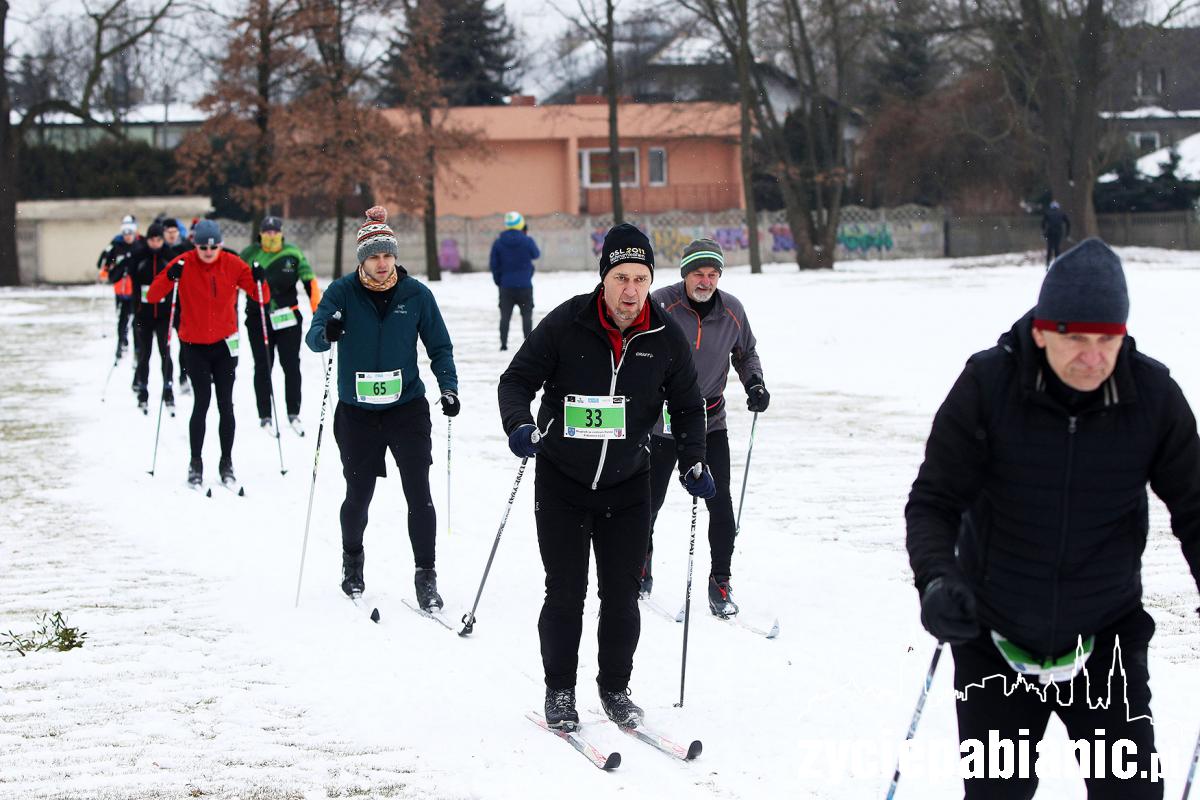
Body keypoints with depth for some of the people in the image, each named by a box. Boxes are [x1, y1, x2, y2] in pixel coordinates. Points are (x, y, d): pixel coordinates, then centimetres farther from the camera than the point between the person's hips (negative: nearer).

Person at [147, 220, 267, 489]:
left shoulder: (233, 264, -4)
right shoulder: (184, 264, -8)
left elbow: (262, 297, 0)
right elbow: (152, 297, -11)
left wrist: (259, 281, -20)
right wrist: (169, 277, -28)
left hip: (225, 345, 2)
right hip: (195, 346, -2)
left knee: (226, 405, 1)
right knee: (202, 402, -9)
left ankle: (226, 464, 11)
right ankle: (195, 464, 1)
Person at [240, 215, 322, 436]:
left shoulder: (293, 254, 1)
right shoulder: (249, 254, 1)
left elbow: (310, 282, 1)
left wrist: (319, 312, -5)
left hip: (288, 317, 1)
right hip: (258, 318, -1)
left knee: (292, 366, 4)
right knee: (263, 367, 3)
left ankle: (293, 413, 16)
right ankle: (265, 416, 11)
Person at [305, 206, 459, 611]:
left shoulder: (416, 294, -2)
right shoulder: (342, 292, -5)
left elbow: (439, 346, 6)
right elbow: (313, 337, -16)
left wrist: (448, 387, -8)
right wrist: (327, 333, -39)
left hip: (407, 406, 0)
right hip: (356, 411, 0)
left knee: (419, 493, -8)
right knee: (358, 494, 10)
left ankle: (426, 576, -1)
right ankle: (352, 559, 36)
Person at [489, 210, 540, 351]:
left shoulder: (498, 243, -3)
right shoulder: (527, 241, -10)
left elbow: (493, 264, 1)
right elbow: (536, 254, 10)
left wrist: (498, 281, 13)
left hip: (506, 286, 2)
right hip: (524, 285, -2)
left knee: (505, 315, 7)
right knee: (527, 315, 7)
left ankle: (503, 344, 2)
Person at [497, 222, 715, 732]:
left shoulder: (666, 339, -4)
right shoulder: (566, 324, -12)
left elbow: (687, 406, 9)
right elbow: (517, 379, -6)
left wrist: (692, 461, -4)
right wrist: (519, 425, -24)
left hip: (627, 485, 2)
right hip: (562, 481, -2)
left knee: (621, 595, 5)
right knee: (566, 593, -1)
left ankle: (615, 688, 22)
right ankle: (559, 691, 14)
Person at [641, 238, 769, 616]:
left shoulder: (732, 311, -4)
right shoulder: (660, 305, -15)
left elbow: (746, 352, 14)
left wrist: (754, 382, -4)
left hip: (711, 421, 2)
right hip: (661, 419, -2)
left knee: (721, 503, -8)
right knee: (650, 500, 10)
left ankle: (720, 582, 3)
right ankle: (640, 565, 36)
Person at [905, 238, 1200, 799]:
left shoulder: (1154, 397, -11)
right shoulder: (986, 386, -16)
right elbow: (934, 501, -12)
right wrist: (937, 578, -31)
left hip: (1107, 644, 1)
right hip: (996, 642, -1)